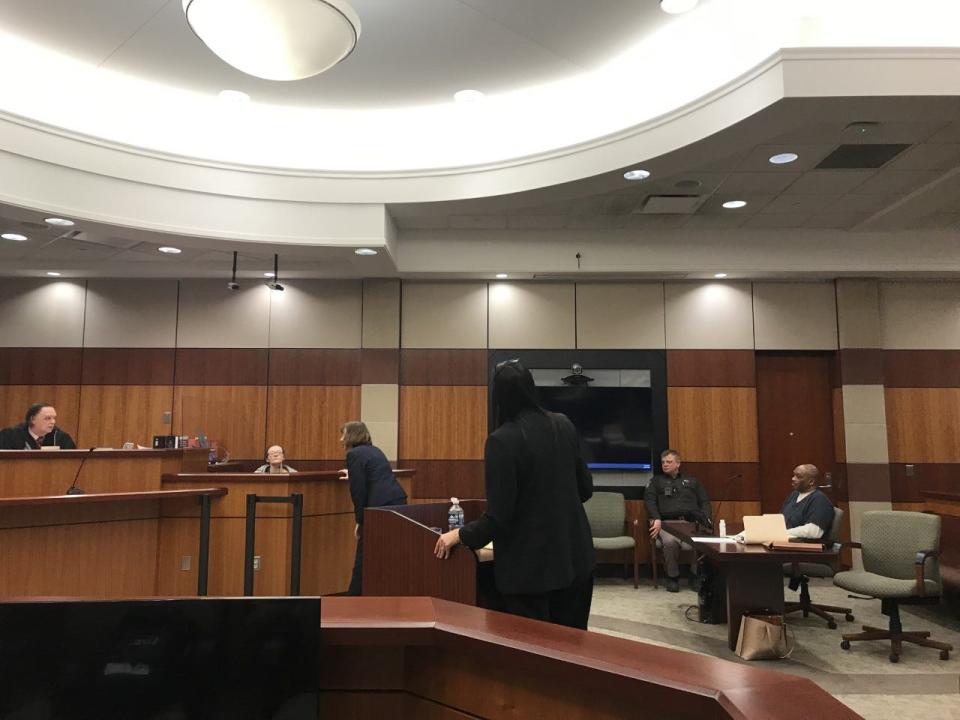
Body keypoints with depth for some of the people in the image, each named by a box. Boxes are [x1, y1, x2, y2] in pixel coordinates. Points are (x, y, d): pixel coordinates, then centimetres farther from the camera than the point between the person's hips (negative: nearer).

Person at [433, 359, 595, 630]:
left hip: (531, 566, -5)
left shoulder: (502, 440, -17)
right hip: (574, 556, 6)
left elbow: (499, 516, -17)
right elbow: (585, 488, 10)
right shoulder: (564, 425, 0)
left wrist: (460, 535, -1)